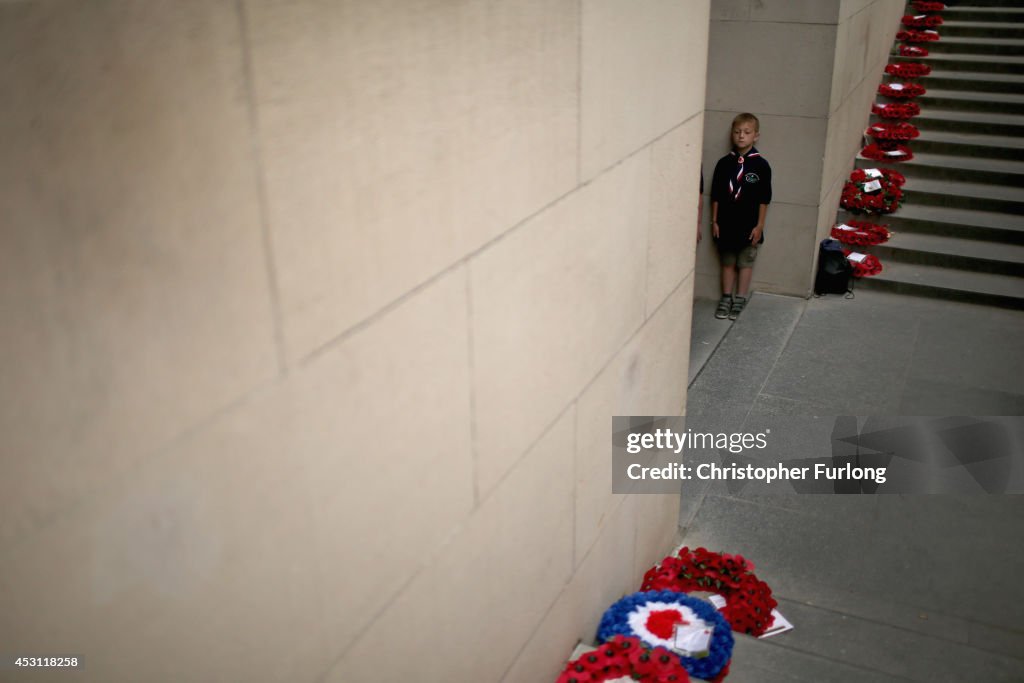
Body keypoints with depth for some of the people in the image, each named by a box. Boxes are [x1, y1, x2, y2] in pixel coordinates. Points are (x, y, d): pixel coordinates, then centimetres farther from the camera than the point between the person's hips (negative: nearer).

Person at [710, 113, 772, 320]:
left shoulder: (761, 165, -7)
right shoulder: (724, 163, -1)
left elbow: (764, 199, -5)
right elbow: (715, 195, 4)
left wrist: (759, 225, -7)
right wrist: (714, 221, 2)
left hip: (749, 225, -2)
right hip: (726, 224, 2)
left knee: (746, 262, 9)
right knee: (727, 262, 13)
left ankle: (740, 299, 20)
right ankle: (726, 297, 25)